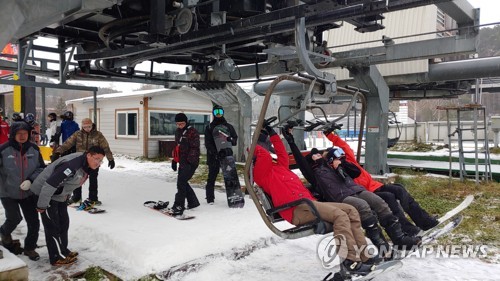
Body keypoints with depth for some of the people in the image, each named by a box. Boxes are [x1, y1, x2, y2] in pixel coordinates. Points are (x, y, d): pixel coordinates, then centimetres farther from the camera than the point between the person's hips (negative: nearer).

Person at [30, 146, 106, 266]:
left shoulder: (86, 166, -4)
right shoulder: (72, 165, -35)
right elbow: (50, 184, -34)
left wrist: (66, 196, 17)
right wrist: (42, 205, -25)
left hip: (59, 195, 9)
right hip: (45, 193, -9)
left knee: (64, 222, 15)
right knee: (53, 226, -1)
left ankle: (63, 250, 30)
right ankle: (57, 257, 11)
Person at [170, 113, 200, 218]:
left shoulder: (192, 132, -12)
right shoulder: (178, 131, 15)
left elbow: (195, 148, -16)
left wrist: (189, 161, -23)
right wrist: (174, 160, 22)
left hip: (190, 162, -9)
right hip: (182, 162, 9)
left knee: (181, 182, -13)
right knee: (183, 182, 13)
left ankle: (178, 207, -8)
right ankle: (193, 202, 29)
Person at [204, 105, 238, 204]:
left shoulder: (229, 126, 15)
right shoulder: (209, 127, 9)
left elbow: (235, 141, 10)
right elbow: (208, 143, -2)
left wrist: (230, 139, -14)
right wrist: (216, 152, -17)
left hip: (227, 155, 2)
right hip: (213, 156, -1)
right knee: (212, 177, -1)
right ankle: (210, 198, 6)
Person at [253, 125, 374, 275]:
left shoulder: (279, 167, 32)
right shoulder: (261, 172, 5)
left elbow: (282, 153, 41)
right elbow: (264, 155, -8)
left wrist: (273, 134, 41)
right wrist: (255, 147, 11)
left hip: (309, 203, 10)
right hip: (297, 209, -10)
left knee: (351, 211, -3)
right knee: (339, 215, -26)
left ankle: (364, 256, -8)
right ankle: (351, 260, -27)